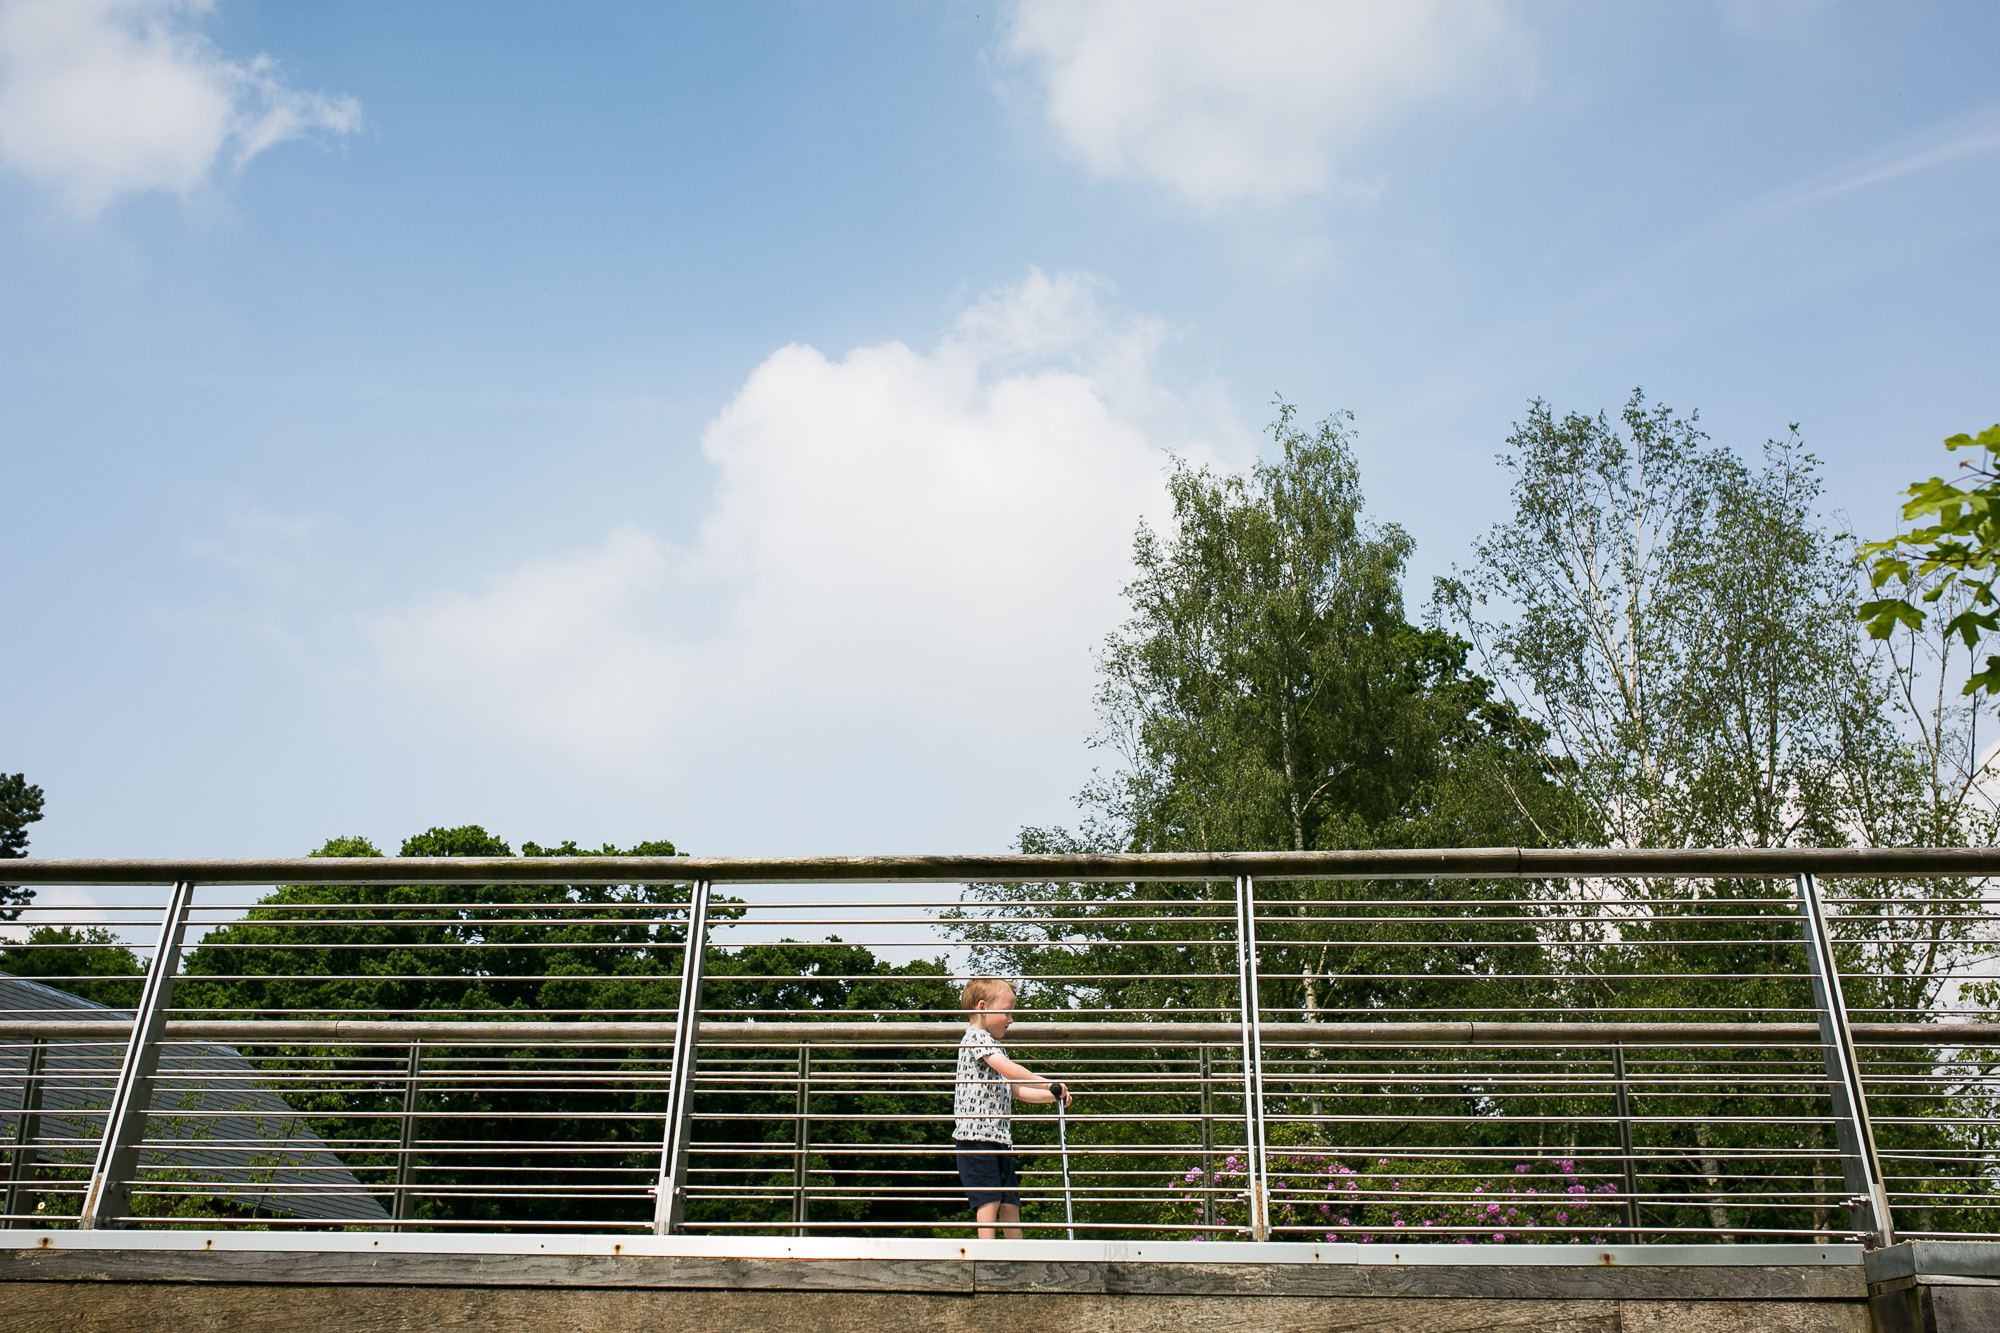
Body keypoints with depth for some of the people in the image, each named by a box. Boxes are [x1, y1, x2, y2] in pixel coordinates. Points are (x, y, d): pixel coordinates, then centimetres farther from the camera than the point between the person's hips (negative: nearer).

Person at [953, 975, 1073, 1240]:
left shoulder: (995, 1047, 24)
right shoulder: (975, 1038, -8)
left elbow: (1017, 1090, 24)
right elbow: (1009, 1070, -21)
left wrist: (1053, 1095, 14)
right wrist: (1049, 1084, -16)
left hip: (1000, 1136, 9)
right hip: (976, 1133, -9)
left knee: (1010, 1202, 8)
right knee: (989, 1199, -12)